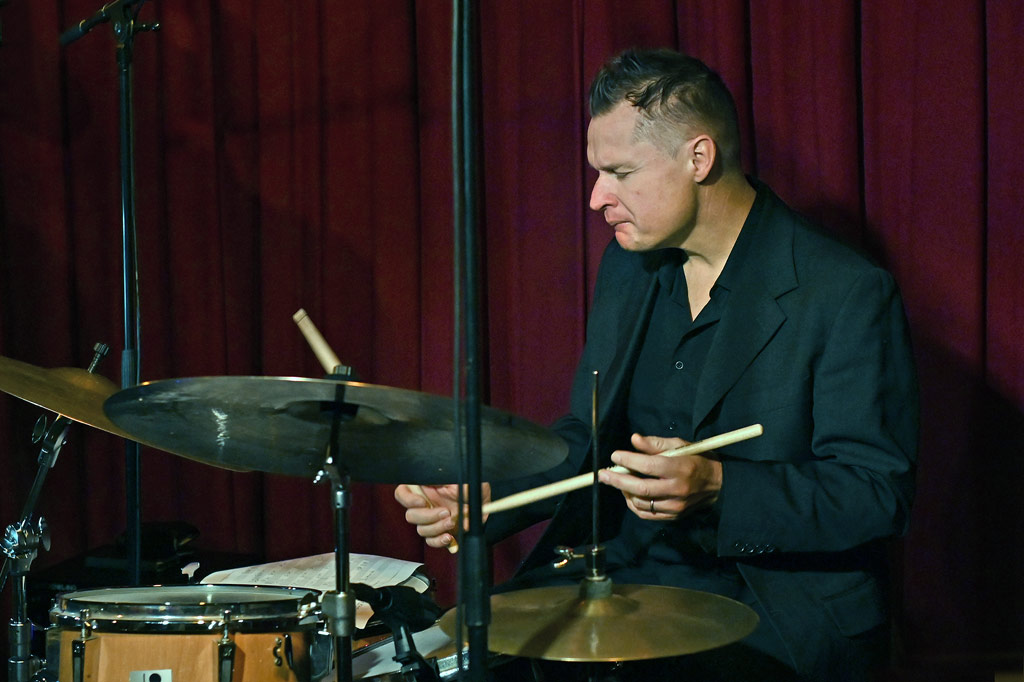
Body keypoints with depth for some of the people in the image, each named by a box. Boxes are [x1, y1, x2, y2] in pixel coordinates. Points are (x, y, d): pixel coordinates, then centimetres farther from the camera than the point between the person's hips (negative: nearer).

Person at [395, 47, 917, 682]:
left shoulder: (849, 295, -14)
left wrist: (718, 486, -30)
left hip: (777, 603, -6)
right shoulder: (629, 267, 8)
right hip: (625, 573, 6)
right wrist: (486, 499, -1)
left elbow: (879, 492, -16)